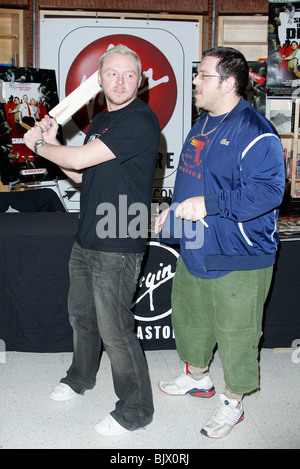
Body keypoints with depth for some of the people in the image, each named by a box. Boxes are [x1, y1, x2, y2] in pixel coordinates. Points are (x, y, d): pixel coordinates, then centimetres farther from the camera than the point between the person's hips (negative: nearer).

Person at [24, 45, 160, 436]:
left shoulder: (141, 121, -17)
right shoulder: (100, 121, 14)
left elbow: (80, 158, -22)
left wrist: (38, 144, -4)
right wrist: (52, 142, 5)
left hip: (118, 248, -9)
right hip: (86, 240, 9)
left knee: (115, 331, 0)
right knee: (81, 315, 23)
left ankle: (136, 410, 20)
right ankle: (81, 377, 48)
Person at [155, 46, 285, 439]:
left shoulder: (255, 132, -19)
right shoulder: (202, 125, 11)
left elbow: (268, 190, -27)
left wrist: (208, 205, -28)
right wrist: (174, 210, 20)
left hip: (237, 259, -9)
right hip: (194, 250, 9)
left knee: (235, 332, 5)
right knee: (188, 316, 23)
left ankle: (233, 402, 28)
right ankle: (197, 377, 47)